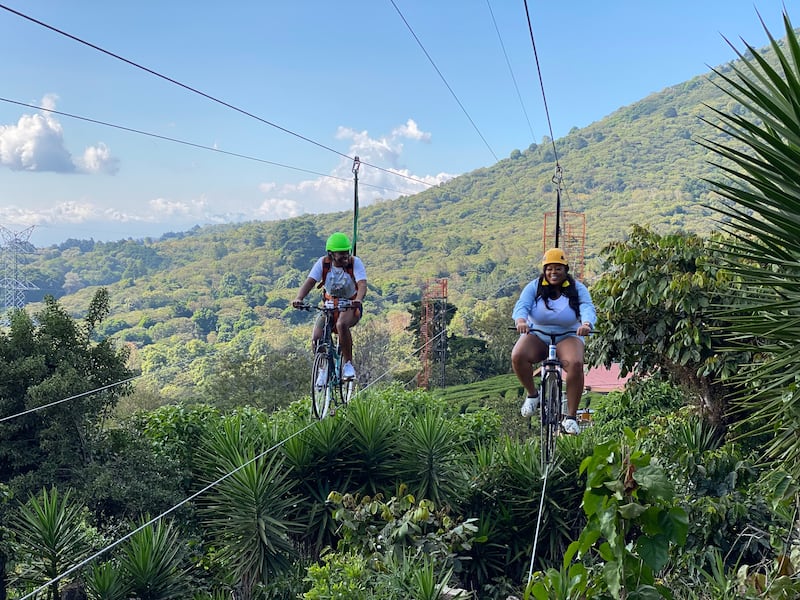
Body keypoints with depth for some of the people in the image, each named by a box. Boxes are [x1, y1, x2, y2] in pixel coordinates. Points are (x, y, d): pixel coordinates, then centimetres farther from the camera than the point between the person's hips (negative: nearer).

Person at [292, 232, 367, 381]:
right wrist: (299, 299, -41)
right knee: (316, 338, -17)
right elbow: (309, 282, -21)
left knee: (341, 324, -37)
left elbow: (362, 285, -30)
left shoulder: (355, 262, -17)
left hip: (350, 306, -3)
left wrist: (358, 300, -52)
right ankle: (324, 369, 12)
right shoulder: (323, 263, -12)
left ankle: (348, 363, -19)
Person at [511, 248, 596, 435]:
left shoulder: (577, 289, -3)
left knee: (576, 364, -32)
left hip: (567, 337, -1)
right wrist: (521, 320, -45)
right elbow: (521, 305, -20)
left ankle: (570, 417, -20)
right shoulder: (534, 287, -3)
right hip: (537, 336, 1)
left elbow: (587, 308, -21)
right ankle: (532, 395, -4)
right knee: (518, 356, -31)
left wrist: (587, 323, -45)